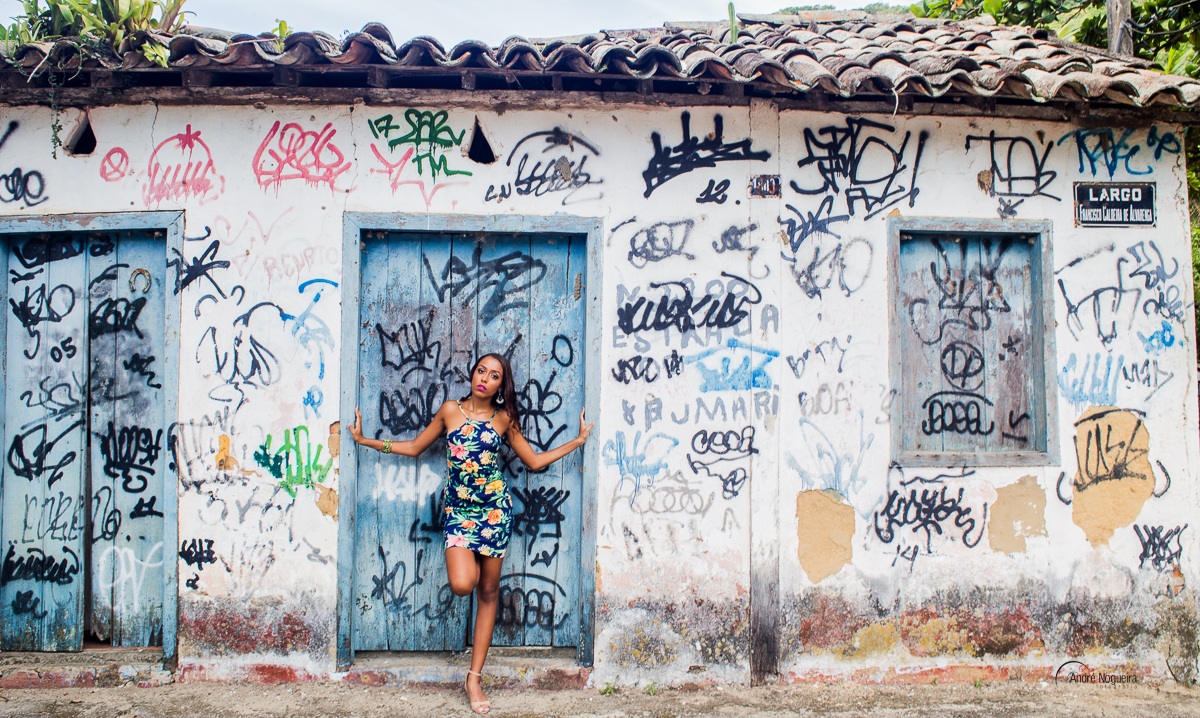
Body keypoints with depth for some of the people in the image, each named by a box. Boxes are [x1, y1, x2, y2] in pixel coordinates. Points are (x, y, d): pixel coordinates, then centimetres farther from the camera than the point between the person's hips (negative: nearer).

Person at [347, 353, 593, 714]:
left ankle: (475, 677, 14)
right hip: (458, 510, -1)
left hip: (495, 508, 1)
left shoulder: (504, 419, 4)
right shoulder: (451, 410, 5)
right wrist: (365, 440, 16)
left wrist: (578, 440, 12)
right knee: (462, 584, -22)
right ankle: (470, 565, 18)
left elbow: (534, 461, 12)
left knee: (488, 590, 4)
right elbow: (415, 447, 15)